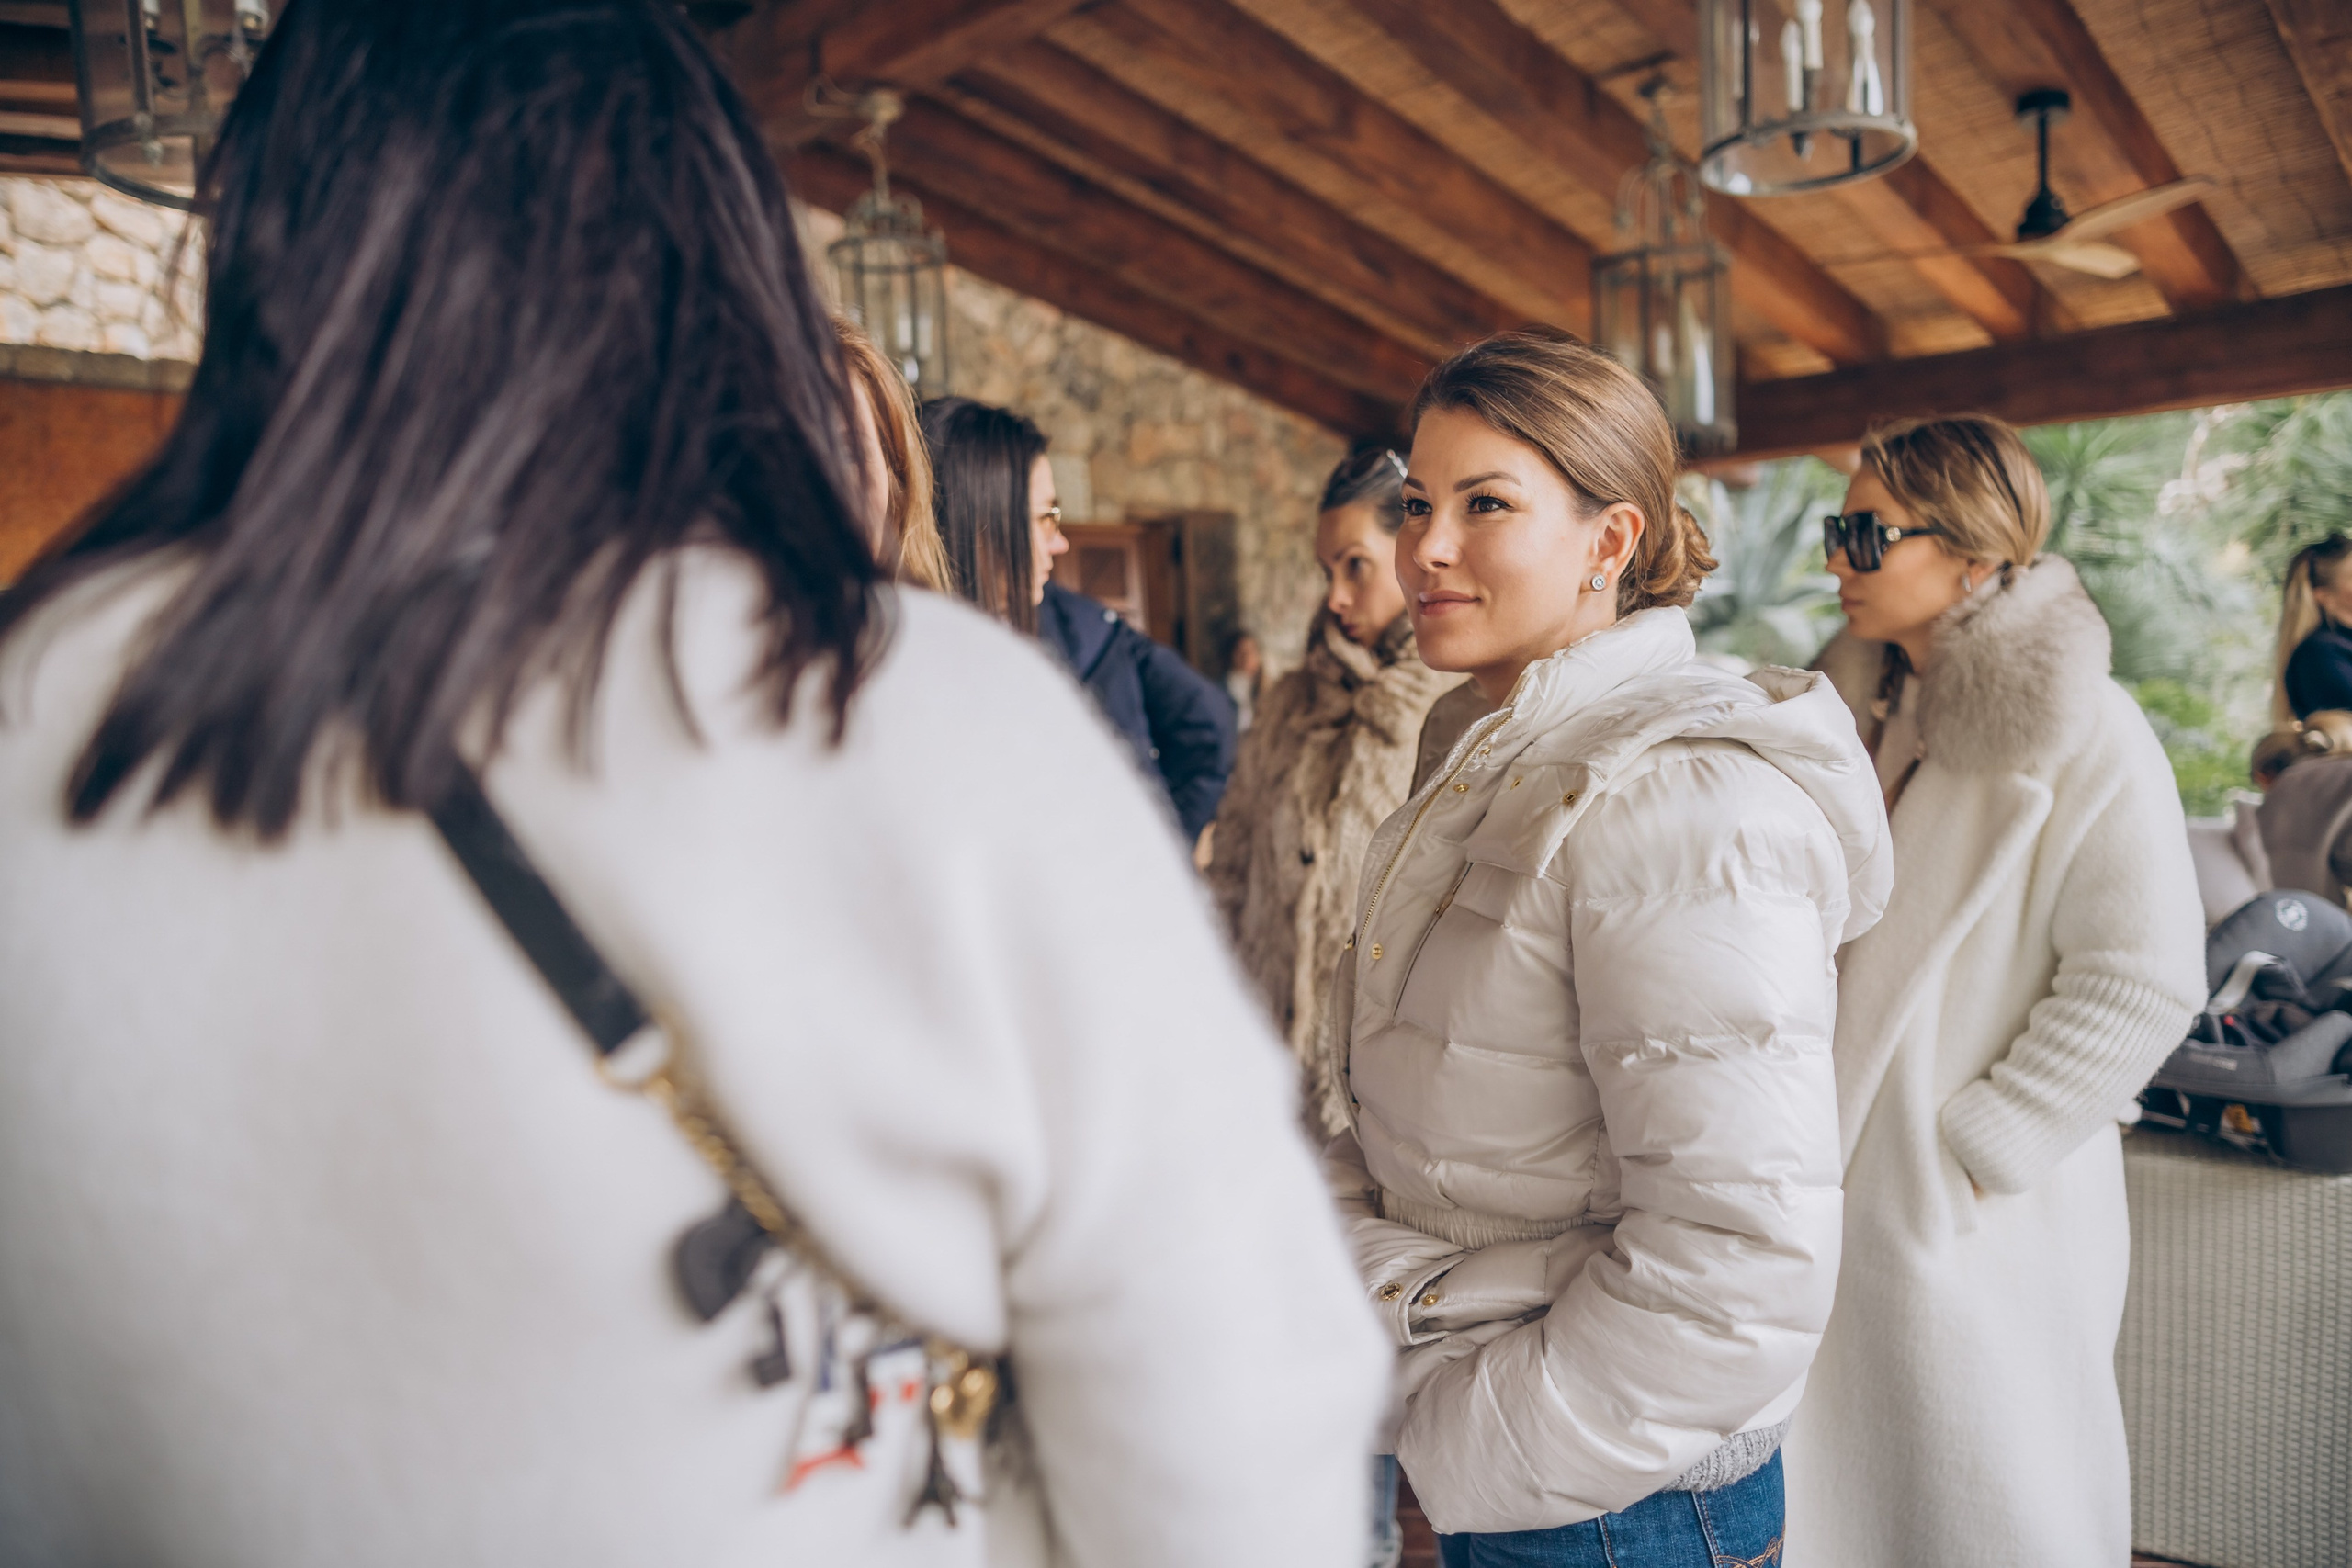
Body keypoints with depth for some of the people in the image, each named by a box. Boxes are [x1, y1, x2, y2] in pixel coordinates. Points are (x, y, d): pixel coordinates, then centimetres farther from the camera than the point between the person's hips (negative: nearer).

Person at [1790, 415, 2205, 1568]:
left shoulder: (2082, 733, -12)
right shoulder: (1862, 711, 9)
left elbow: (2140, 989, -15)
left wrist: (1972, 1153, -15)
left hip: (1976, 1225, -6)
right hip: (1830, 1194, 6)